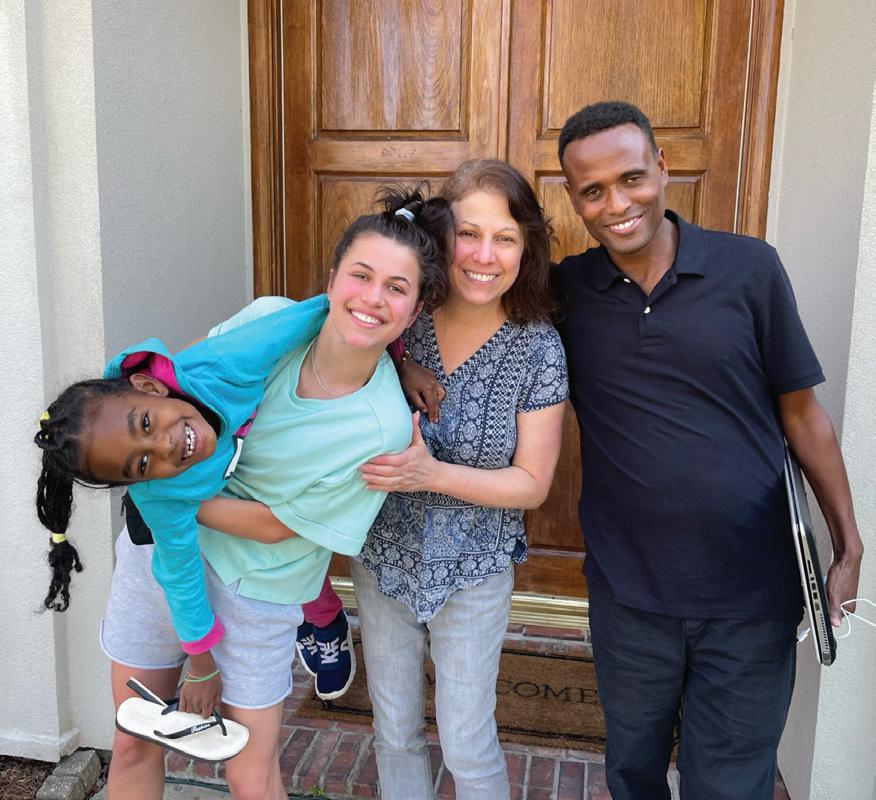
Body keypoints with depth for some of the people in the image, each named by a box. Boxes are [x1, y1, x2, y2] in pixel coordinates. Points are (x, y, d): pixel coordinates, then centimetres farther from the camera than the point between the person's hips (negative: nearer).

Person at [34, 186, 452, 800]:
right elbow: (188, 375, 6)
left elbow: (276, 524, -17)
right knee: (134, 748, 21)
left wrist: (165, 493, -16)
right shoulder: (269, 321, -15)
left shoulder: (382, 427, -24)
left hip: (253, 591, -4)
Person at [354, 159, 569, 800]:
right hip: (383, 556, 3)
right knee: (395, 734, 19)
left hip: (473, 572, -2)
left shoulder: (537, 347, -15)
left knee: (468, 747, 10)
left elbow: (532, 484, -13)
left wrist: (432, 474, -25)